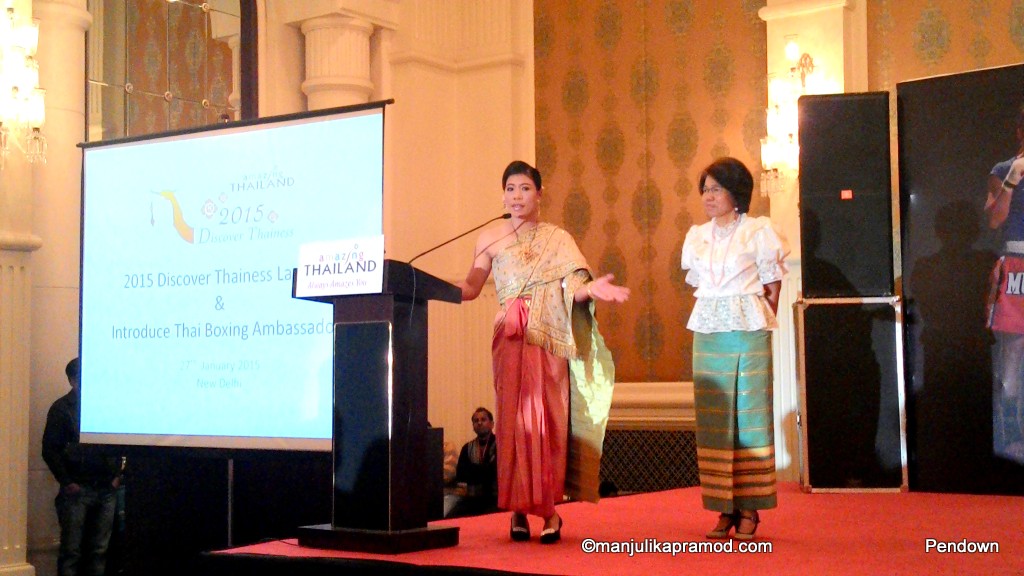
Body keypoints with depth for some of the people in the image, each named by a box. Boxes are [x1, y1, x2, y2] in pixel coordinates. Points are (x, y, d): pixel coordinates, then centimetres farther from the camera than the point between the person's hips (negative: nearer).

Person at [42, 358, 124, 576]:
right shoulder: (62, 408, 0)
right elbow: (50, 450, -4)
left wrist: (117, 475, 5)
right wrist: (66, 482, -9)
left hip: (107, 490, 3)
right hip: (77, 490, -3)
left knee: (99, 549, 6)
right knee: (71, 550, -1)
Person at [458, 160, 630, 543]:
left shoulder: (558, 239, 11)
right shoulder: (491, 239, 14)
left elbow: (573, 289, -2)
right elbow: (470, 289, 8)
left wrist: (591, 289, -24)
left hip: (550, 340, -1)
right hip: (511, 339, 1)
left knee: (549, 421, -6)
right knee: (514, 420, -5)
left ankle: (549, 508, -1)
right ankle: (518, 510, 2)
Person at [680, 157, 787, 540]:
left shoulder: (757, 232, 0)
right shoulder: (697, 237, 12)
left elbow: (772, 290, 2)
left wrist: (757, 323, 1)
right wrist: (716, 320, 10)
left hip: (749, 333, -4)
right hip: (708, 334, 4)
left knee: (750, 416, -1)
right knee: (713, 419, 2)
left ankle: (749, 509, 4)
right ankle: (725, 509, 9)